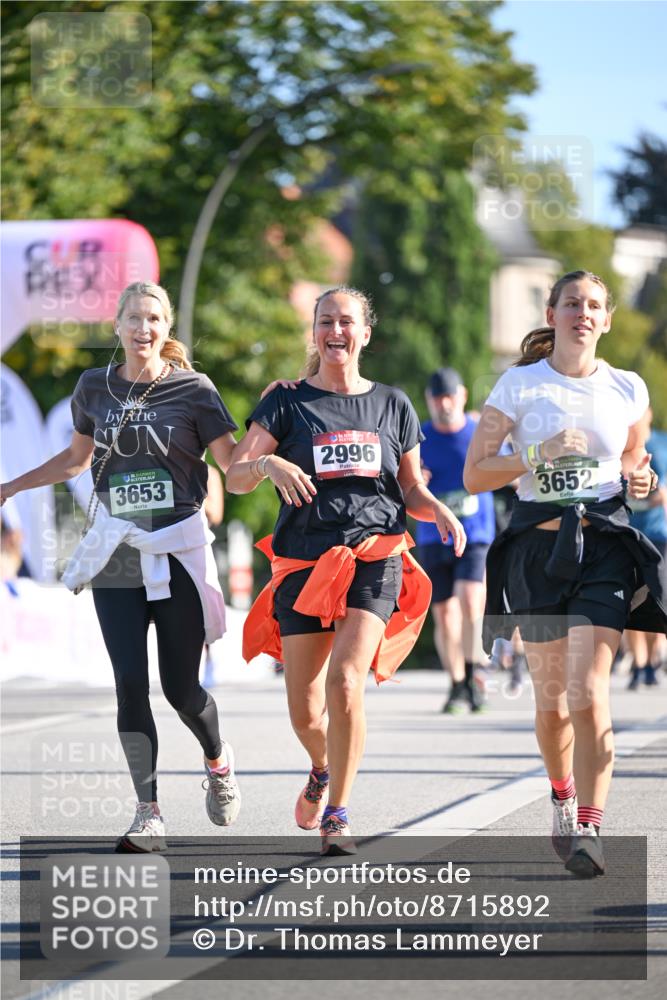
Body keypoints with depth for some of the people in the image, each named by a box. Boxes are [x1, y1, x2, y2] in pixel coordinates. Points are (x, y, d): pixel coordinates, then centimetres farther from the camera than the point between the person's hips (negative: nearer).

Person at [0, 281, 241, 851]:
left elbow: (235, 464, -5)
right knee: (131, 684, -7)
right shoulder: (95, 387, 7)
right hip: (116, 557, 3)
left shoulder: (193, 390, -3)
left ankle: (219, 762, 33)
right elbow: (77, 457, 22)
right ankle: (149, 816, -3)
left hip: (179, 553, -3)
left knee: (181, 688, 0)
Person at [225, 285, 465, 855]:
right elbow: (236, 477, 0)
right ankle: (323, 770, 35)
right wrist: (268, 464, -21)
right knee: (304, 709, 0)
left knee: (345, 683, -21)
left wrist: (440, 512, -2)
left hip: (375, 557, 0)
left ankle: (337, 815, -11)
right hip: (304, 561, 0)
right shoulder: (288, 403, 7)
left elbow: (411, 491, 19)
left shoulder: (392, 406, 12)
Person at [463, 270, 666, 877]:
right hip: (538, 546, 0)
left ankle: (587, 827, -15)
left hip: (605, 545, 0)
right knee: (552, 697, 8)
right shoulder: (520, 385, 1)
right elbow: (474, 475, 0)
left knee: (588, 692, -15)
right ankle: (564, 798, 34)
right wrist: (540, 455, -14)